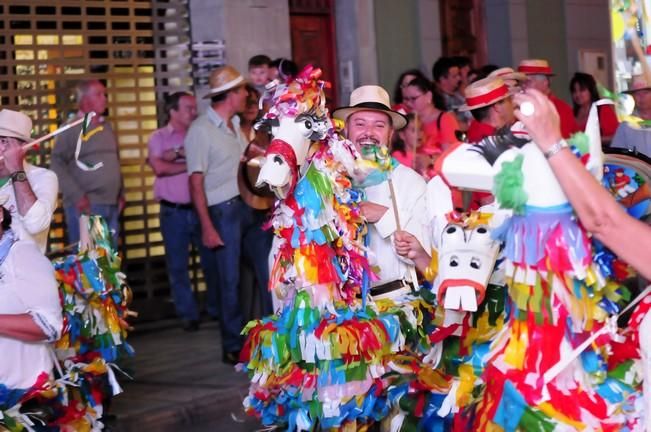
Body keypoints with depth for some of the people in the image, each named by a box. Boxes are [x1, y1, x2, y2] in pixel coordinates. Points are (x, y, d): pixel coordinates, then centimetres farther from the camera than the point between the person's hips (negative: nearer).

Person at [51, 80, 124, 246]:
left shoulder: (107, 127, 16)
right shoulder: (72, 128, -5)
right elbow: (57, 164, -13)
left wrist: (121, 193, 15)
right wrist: (76, 195, -19)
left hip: (112, 205, 7)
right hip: (86, 206, -7)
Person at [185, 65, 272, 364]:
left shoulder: (235, 125, 14)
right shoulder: (201, 130, -10)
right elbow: (196, 182, -13)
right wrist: (207, 228, -17)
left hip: (250, 205, 7)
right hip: (224, 211, -7)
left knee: (268, 271, 8)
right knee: (230, 281, 1)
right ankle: (233, 347, 13)